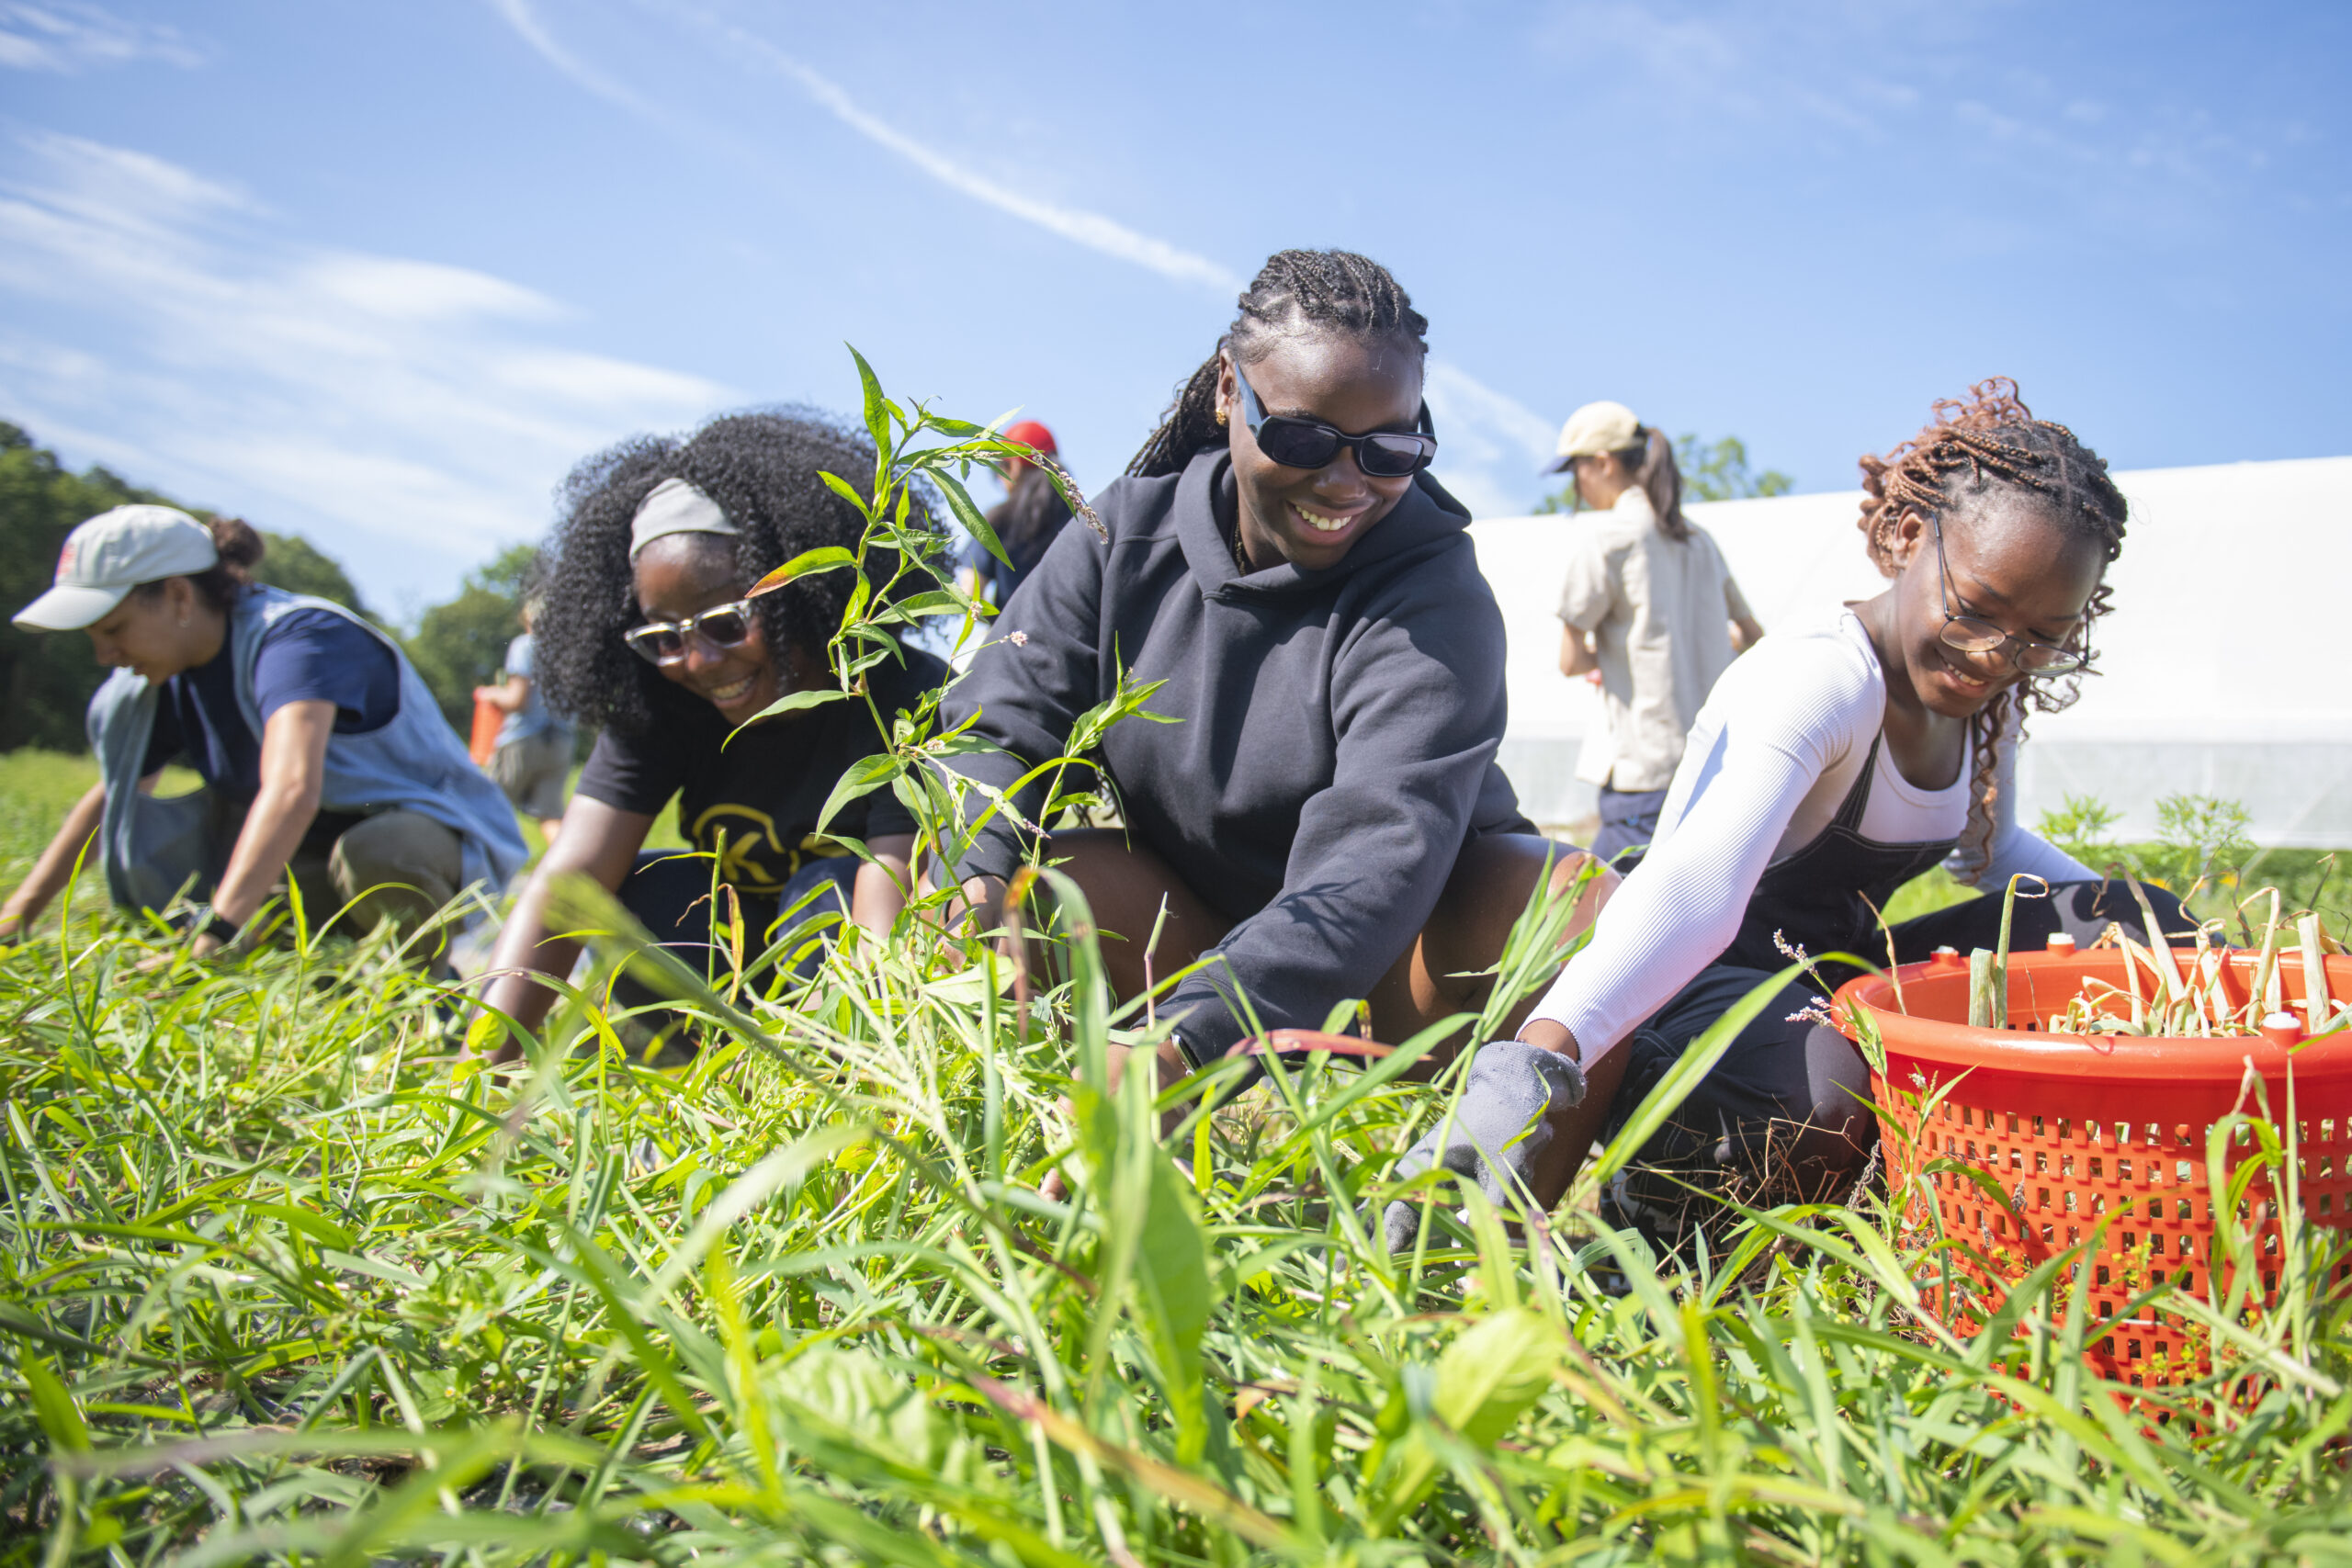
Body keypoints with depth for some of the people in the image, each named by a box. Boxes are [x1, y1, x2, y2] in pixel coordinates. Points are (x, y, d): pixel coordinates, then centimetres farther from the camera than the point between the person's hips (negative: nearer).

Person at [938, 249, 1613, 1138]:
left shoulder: (1433, 597, -19)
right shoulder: (1126, 534, -5)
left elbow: (1377, 861, -33)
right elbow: (1001, 724, -10)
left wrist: (1185, 1041, -48)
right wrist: (976, 881, -34)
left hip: (1390, 979, -2)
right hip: (1190, 939, 3)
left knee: (1569, 891, -30)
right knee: (1035, 870, -24)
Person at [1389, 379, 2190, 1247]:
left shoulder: (1993, 696, 4)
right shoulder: (1819, 679, -24)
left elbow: (1991, 845, 26)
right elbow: (1697, 884, -42)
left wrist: (2134, 924, 6)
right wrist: (1549, 1044, -60)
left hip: (1844, 985, 9)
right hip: (1697, 979, -8)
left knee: (2149, 924, -4)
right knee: (1806, 1094, -43)